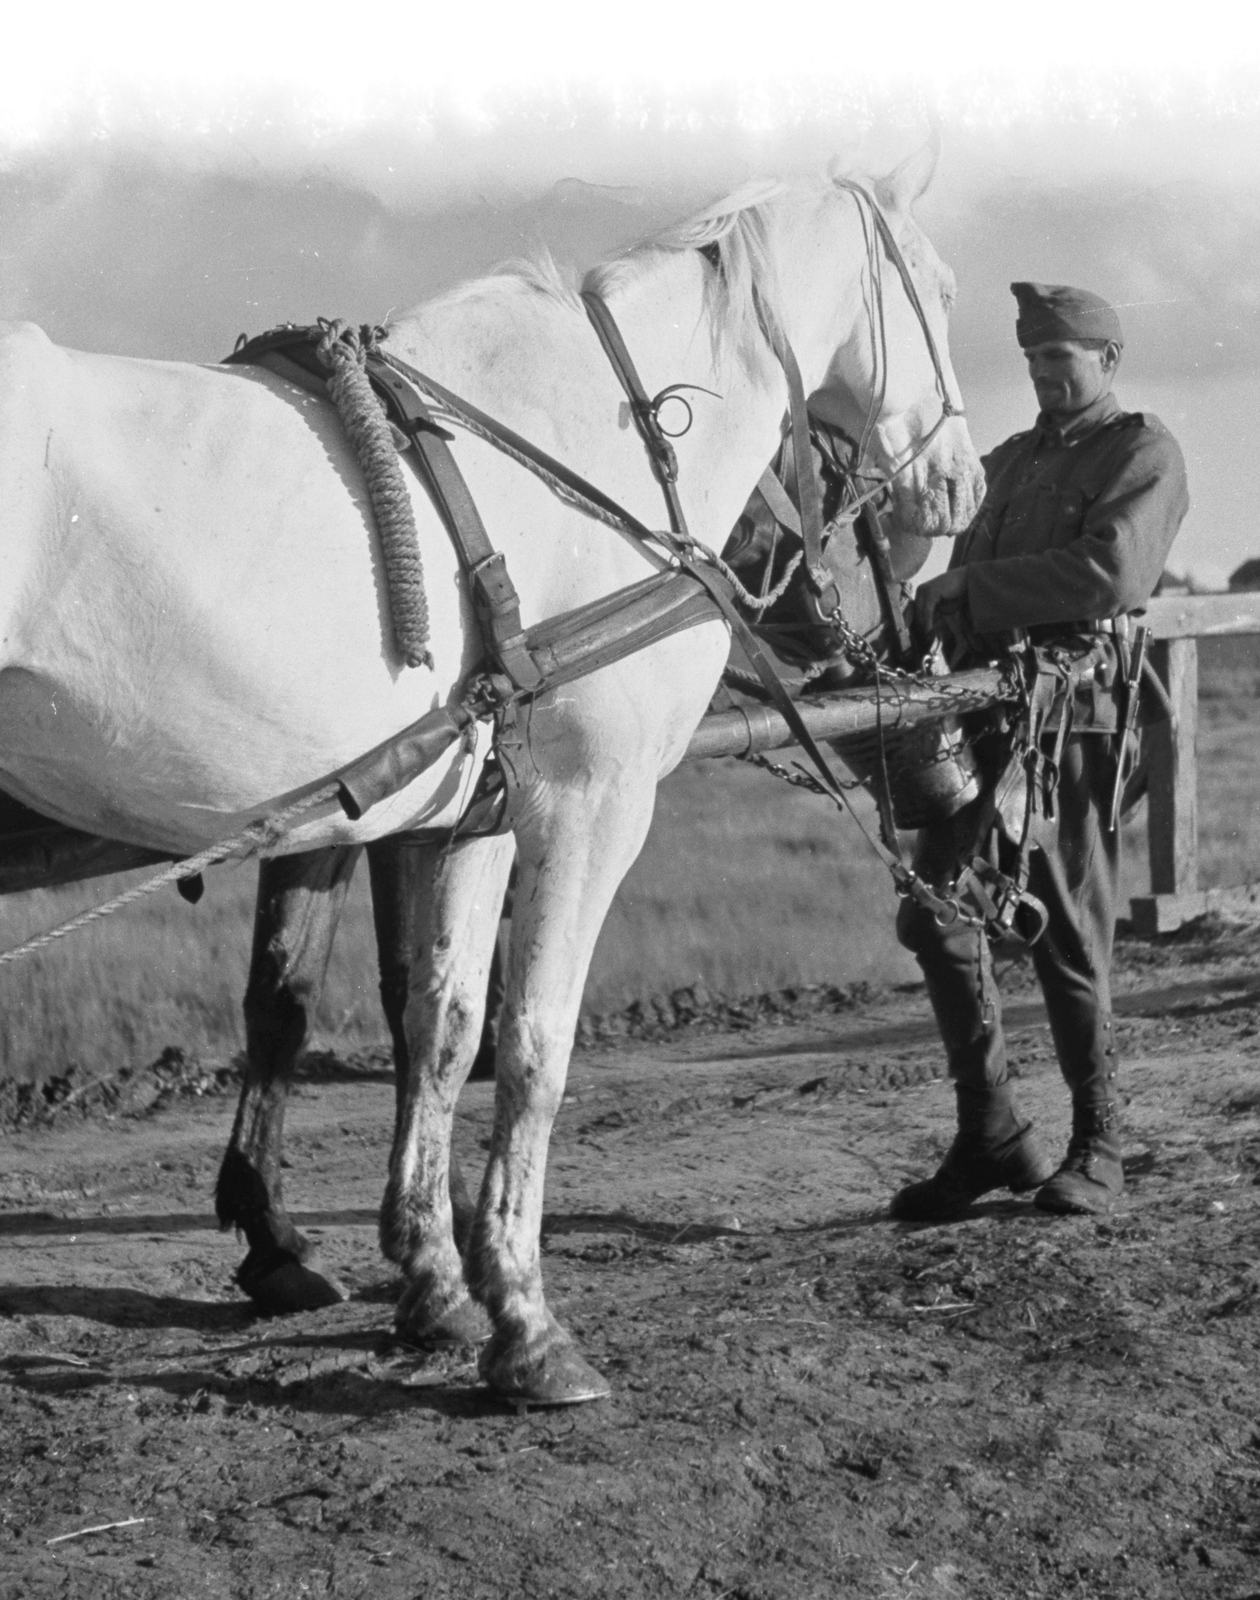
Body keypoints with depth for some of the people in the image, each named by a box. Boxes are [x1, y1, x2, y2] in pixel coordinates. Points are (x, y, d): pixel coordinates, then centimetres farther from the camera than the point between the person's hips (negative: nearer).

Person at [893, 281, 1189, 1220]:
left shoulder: (1143, 452, 2)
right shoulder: (1012, 461, 25)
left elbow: (1108, 570, -14)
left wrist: (970, 589, -12)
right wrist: (932, 617, 0)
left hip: (1072, 709, -7)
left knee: (1067, 933, -3)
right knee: (937, 918, 1)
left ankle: (1098, 1150, 10)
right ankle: (990, 1138, 10)